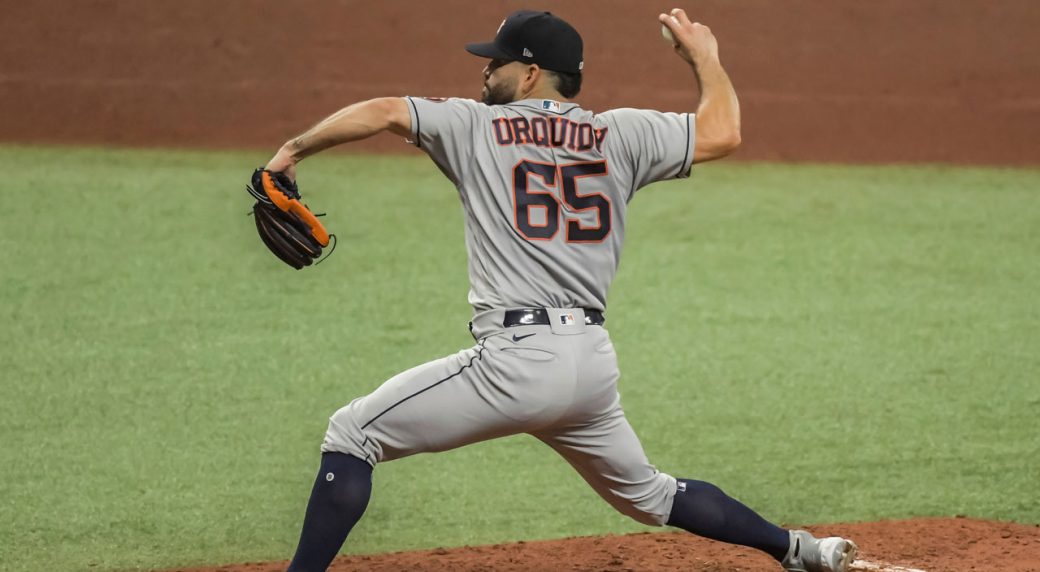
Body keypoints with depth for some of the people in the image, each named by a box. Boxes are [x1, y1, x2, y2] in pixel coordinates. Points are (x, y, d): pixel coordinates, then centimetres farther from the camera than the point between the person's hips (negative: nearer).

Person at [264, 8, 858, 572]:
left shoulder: (477, 126, 4)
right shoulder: (619, 135, 11)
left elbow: (381, 112, -5)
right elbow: (722, 132, 12)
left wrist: (295, 149, 5)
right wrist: (704, 54, 28)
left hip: (516, 359, -6)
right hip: (595, 364, 6)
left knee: (352, 434, 2)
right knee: (645, 492, 28)